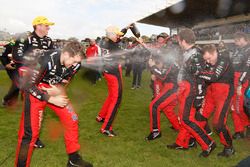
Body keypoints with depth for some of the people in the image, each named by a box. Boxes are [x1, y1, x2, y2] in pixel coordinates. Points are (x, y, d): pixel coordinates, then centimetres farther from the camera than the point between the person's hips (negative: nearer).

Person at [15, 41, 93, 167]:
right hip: (35, 91, -5)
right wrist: (51, 99, -28)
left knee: (72, 119, 0)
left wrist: (59, 89, -15)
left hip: (54, 91, 6)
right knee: (30, 132, -11)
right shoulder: (46, 60, -30)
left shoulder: (75, 64, -12)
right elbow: (26, 85, -26)